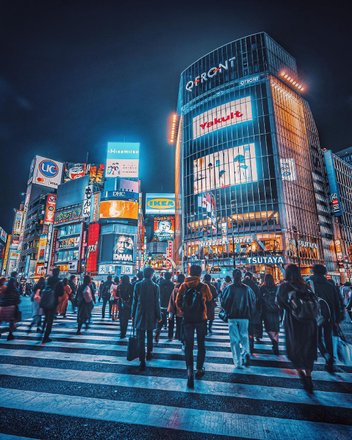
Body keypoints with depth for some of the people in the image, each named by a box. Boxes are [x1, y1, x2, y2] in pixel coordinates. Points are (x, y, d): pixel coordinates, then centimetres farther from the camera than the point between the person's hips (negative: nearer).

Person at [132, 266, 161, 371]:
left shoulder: (138, 285, -7)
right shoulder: (155, 286, -10)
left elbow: (134, 301, -2)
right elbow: (157, 302, -6)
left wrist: (133, 314, 7)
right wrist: (158, 316, 4)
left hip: (140, 315, -1)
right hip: (151, 315, 1)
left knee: (141, 338, 3)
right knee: (150, 336, 21)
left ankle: (142, 361, 1)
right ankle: (149, 354, 36)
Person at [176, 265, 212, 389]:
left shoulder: (184, 286, -6)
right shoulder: (203, 286, -11)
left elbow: (178, 302, -3)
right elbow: (209, 299, 6)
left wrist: (184, 310, 9)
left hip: (187, 318, 1)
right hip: (201, 318, 0)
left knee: (188, 346, 8)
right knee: (201, 345, 18)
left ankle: (190, 372, 0)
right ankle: (199, 369, 30)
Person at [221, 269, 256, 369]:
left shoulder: (228, 288, -9)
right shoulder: (247, 288, -3)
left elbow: (223, 303, -7)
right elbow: (253, 302, 2)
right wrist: (250, 314, 14)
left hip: (232, 317, -1)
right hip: (244, 317, 2)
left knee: (234, 339, 8)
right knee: (244, 336, 17)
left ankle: (238, 362, 9)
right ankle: (246, 353, -6)